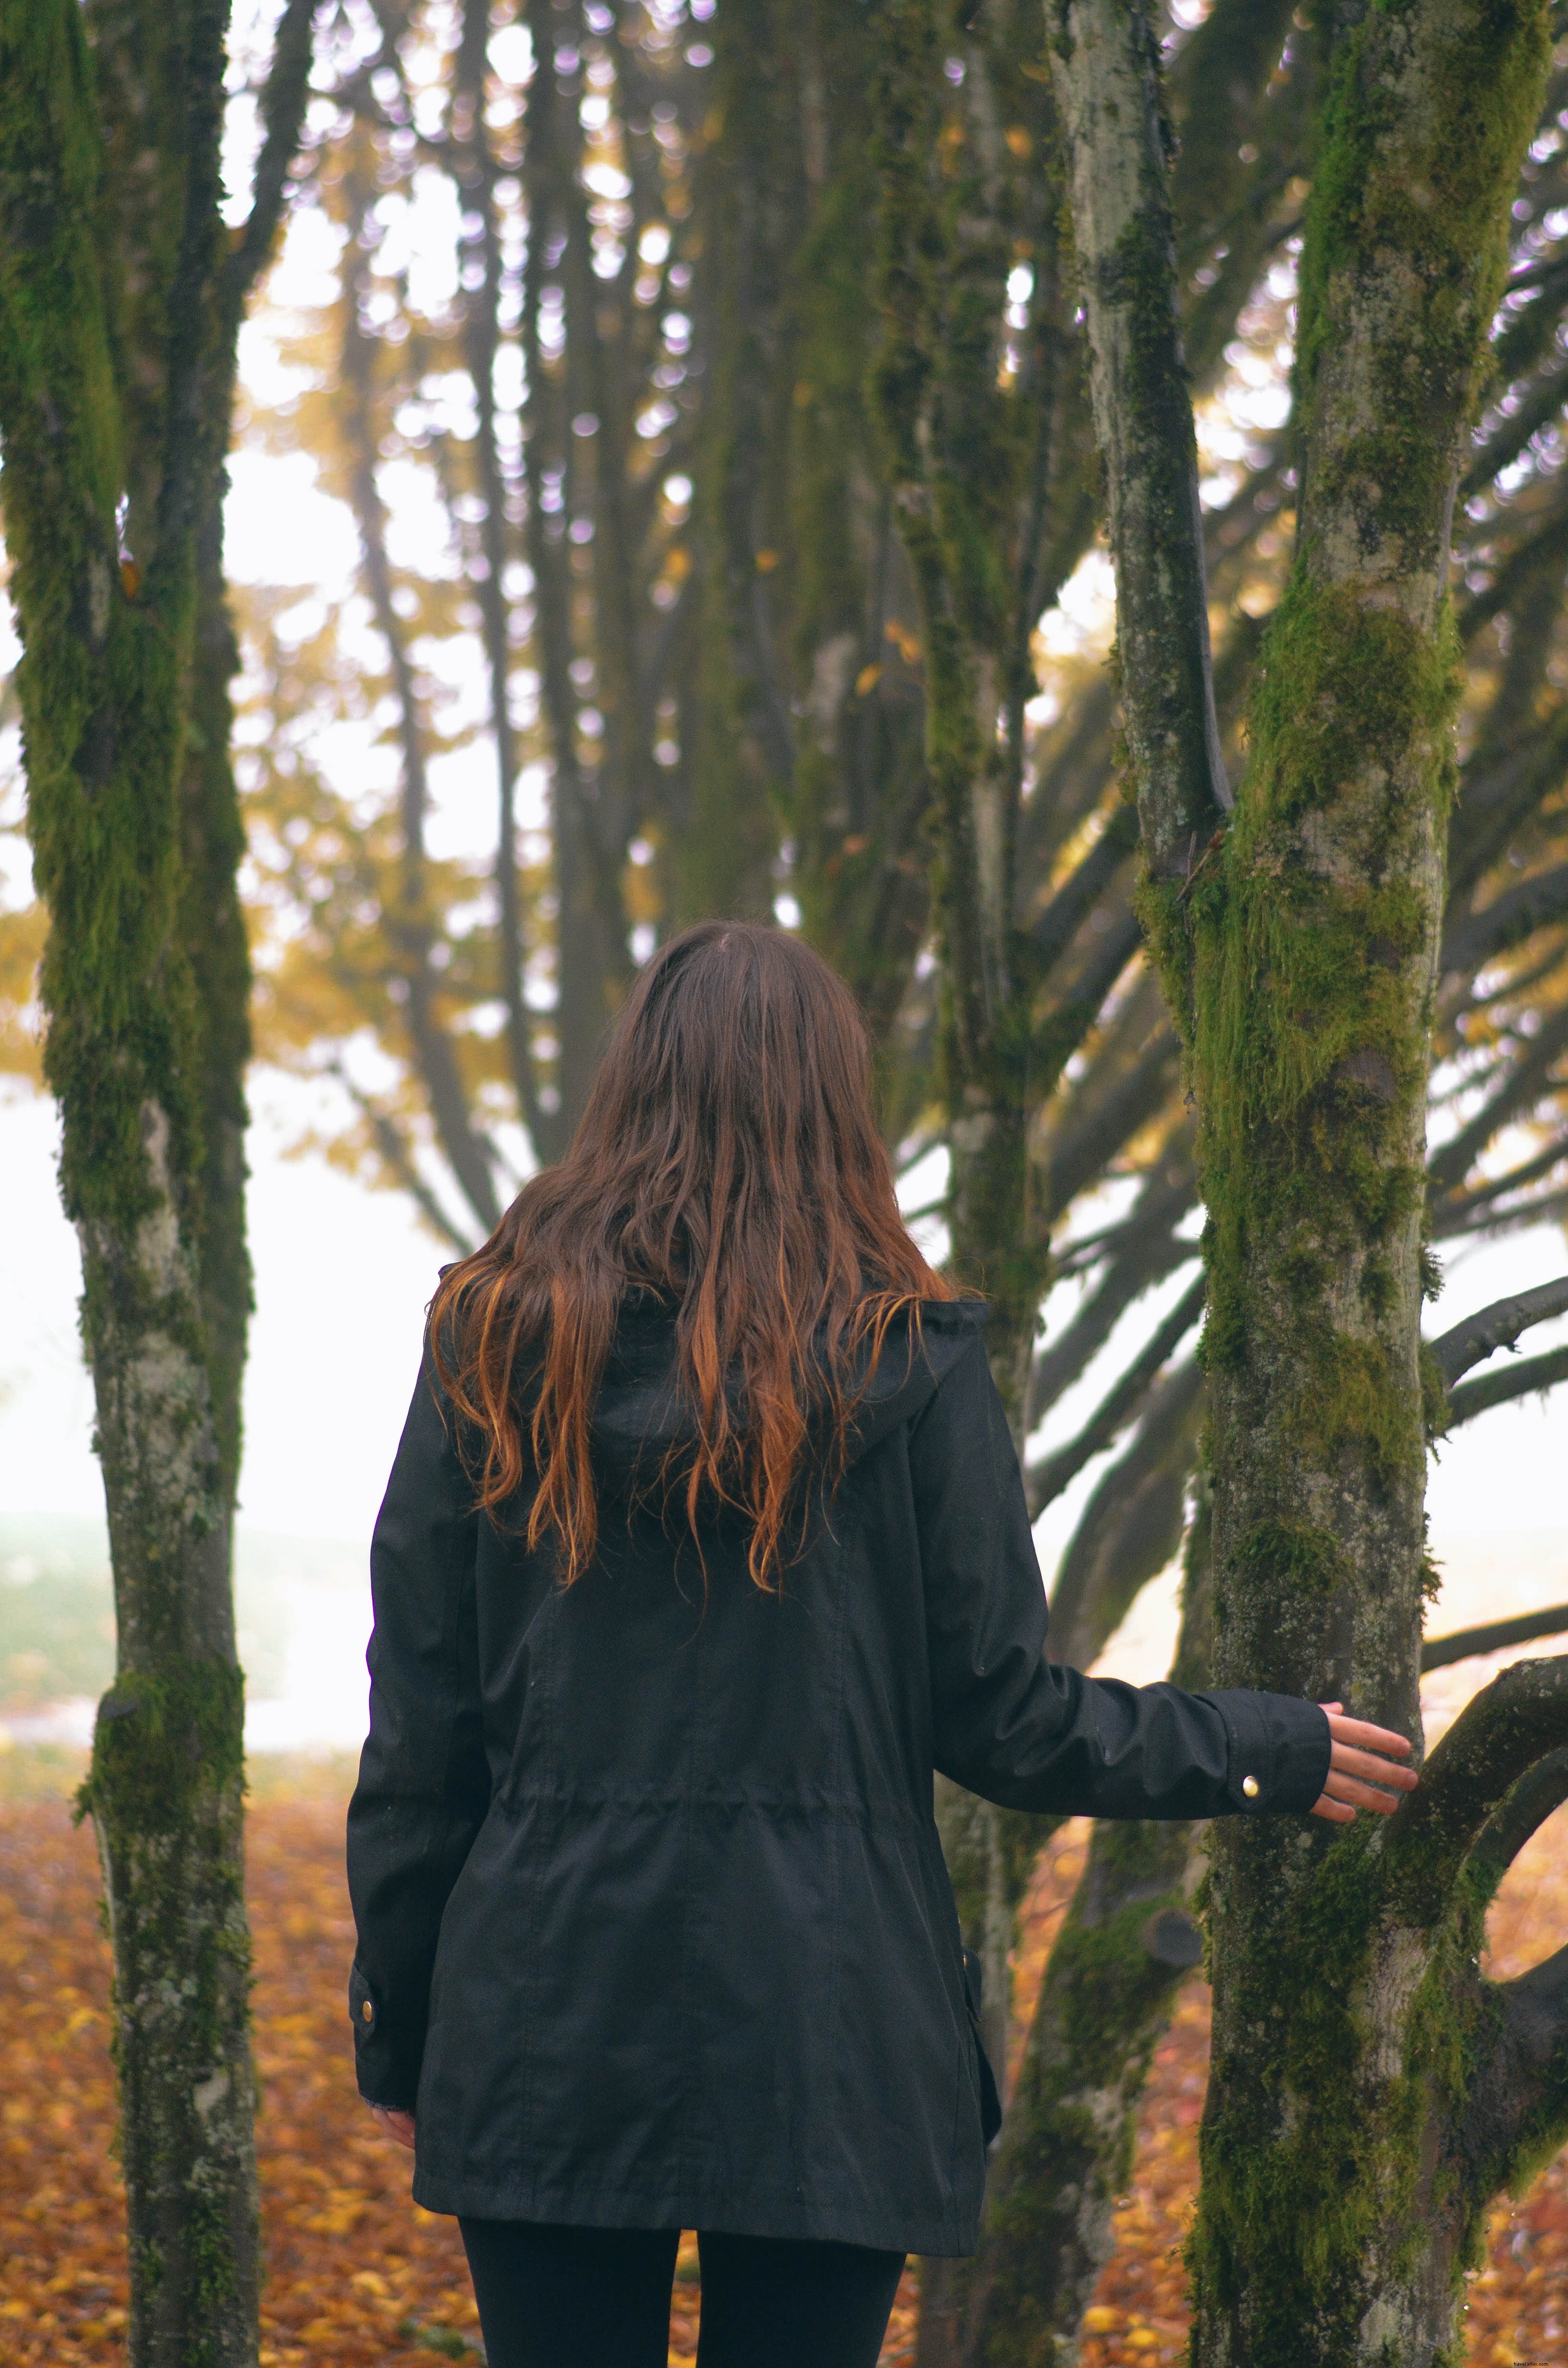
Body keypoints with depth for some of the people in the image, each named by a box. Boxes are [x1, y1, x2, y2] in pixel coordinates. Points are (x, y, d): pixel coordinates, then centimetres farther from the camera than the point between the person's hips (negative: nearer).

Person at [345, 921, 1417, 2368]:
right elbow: (1000, 1717, 1)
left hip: (549, 2019, 1)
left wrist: (399, 2030, 12)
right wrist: (1269, 1755, 16)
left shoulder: (496, 1342, 2)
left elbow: (421, 1722, 3)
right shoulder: (911, 1361, -3)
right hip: (821, 2033, -1)